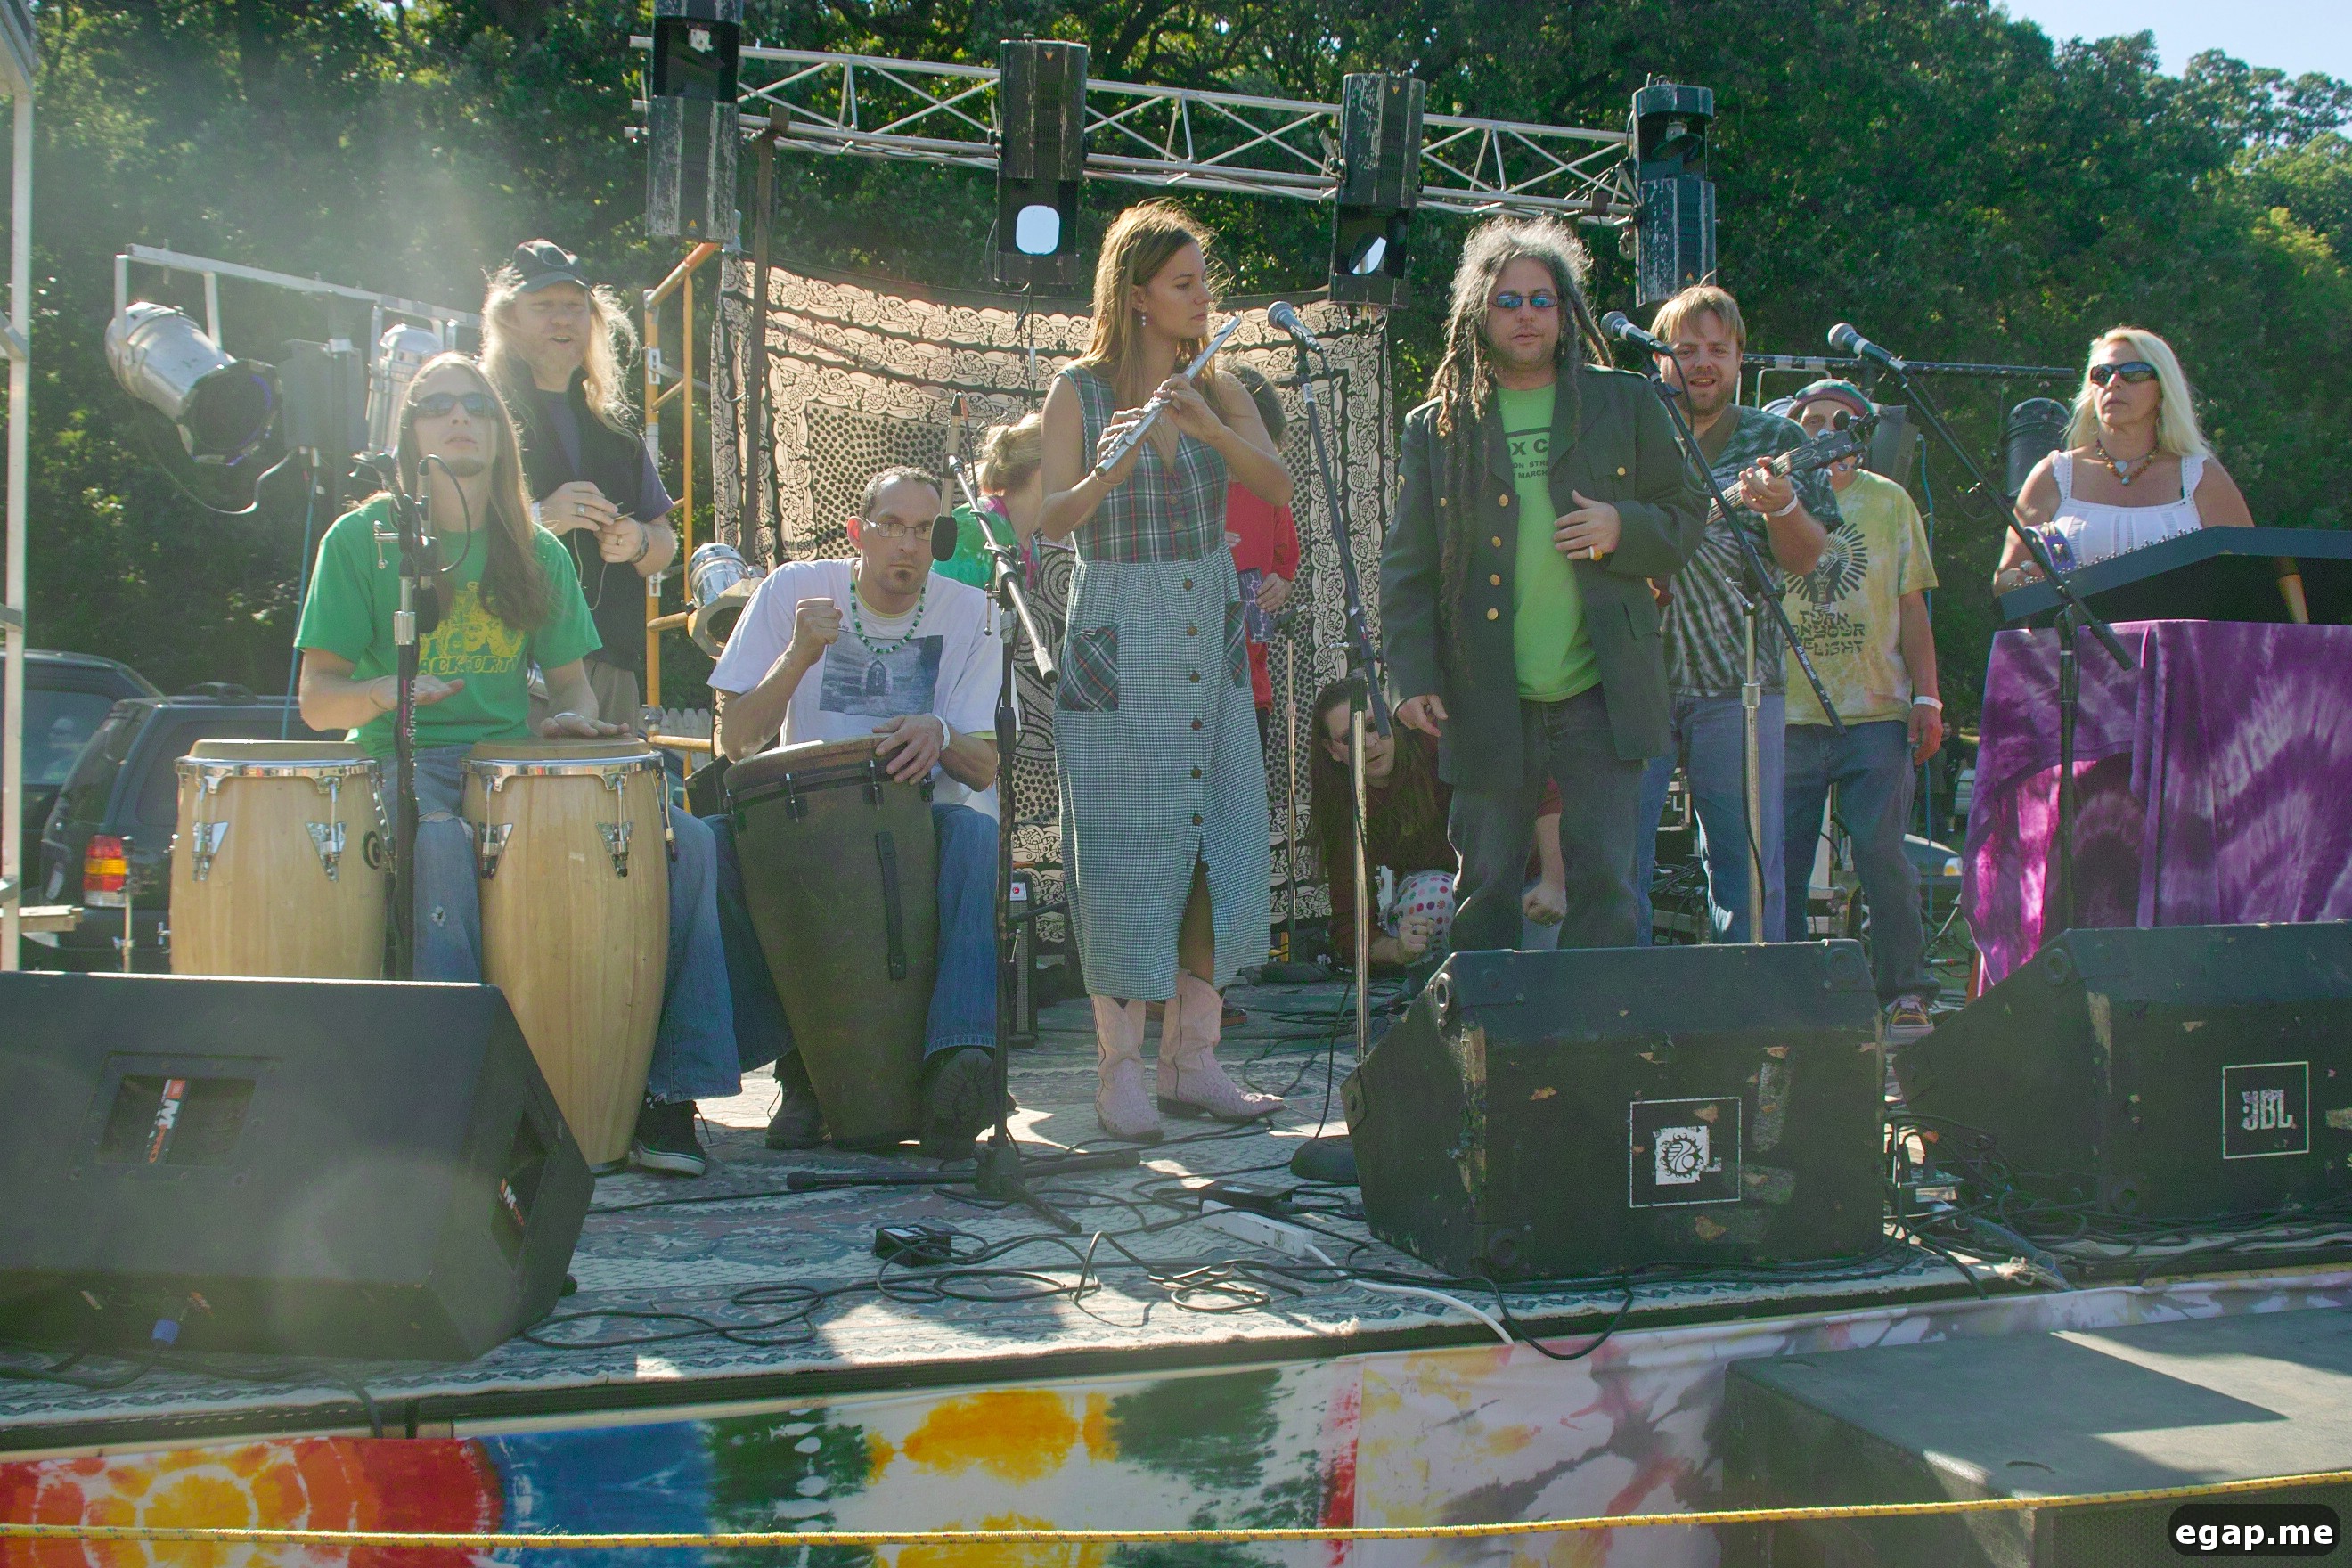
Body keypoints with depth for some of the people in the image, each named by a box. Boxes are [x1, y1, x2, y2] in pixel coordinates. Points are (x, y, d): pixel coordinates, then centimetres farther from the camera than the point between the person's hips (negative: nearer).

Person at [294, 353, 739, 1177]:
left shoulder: (539, 554, 15)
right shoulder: (361, 539, 4)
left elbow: (569, 681, 17)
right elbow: (317, 701, 0)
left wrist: (572, 720, -8)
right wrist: (381, 691, -23)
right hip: (405, 765, -4)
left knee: (685, 840, -18)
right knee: (443, 846, -39)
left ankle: (670, 1091, -15)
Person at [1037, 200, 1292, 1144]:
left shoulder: (1218, 390, 8)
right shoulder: (1079, 392, -2)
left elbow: (1277, 488, -7)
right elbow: (1052, 523, -13)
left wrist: (1211, 430, -23)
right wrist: (1105, 473, -32)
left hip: (1210, 641, 5)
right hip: (1117, 646, -4)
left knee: (1220, 847, 3)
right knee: (1125, 854, -4)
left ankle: (1193, 1061, 13)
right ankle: (1119, 1070, 5)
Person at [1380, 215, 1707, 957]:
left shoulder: (1624, 405, 10)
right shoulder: (1438, 428, 8)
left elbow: (1686, 516, 14)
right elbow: (1406, 568, 8)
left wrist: (1624, 529, -8)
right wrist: (1412, 675, -4)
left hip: (1601, 694, 0)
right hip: (1487, 703, 0)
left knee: (1604, 882, -3)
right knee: (1487, 891, 6)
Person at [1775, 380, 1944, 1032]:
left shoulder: (1890, 502, 15)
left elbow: (1912, 609, 14)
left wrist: (1926, 696, 4)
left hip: (1875, 713, 0)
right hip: (1786, 715, 0)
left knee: (1883, 856, -7)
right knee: (1781, 863, -1)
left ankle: (1905, 995, 2)